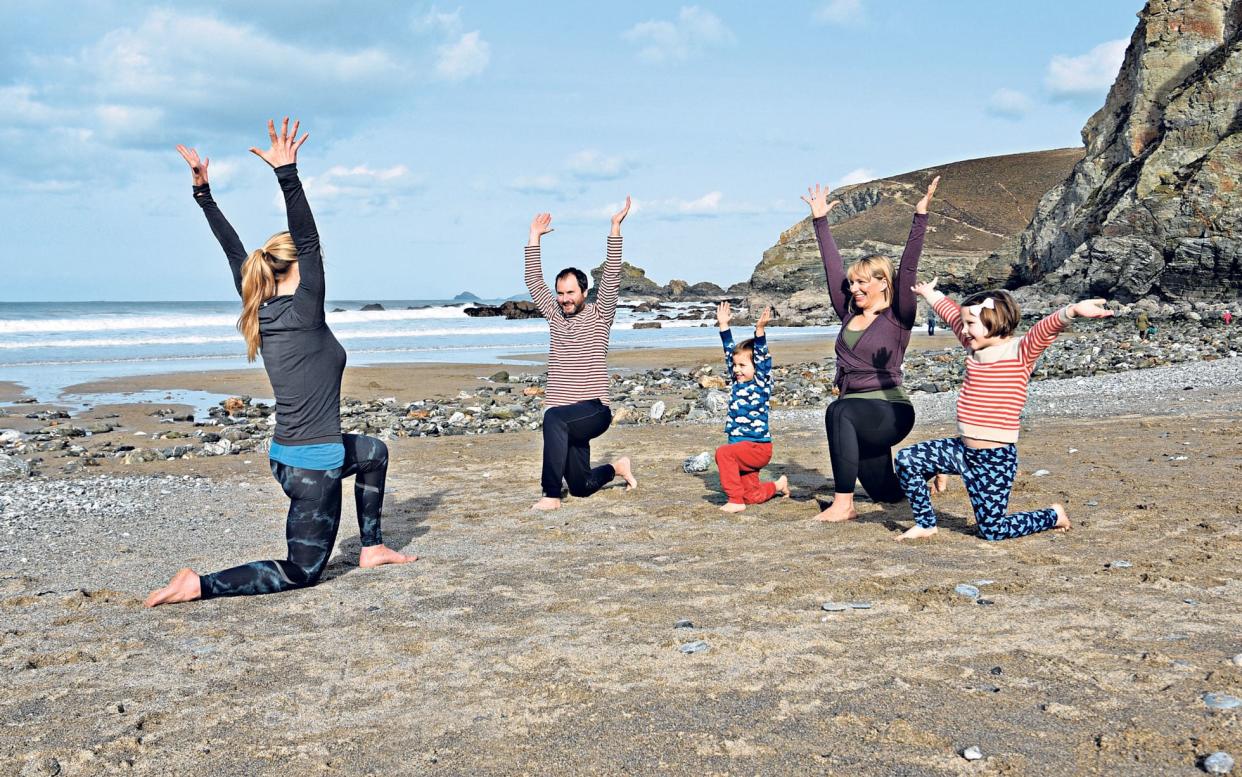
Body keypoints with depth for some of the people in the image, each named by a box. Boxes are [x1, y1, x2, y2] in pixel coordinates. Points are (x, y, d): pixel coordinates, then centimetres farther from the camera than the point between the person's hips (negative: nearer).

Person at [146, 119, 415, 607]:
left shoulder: (261, 311, 0)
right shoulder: (303, 315, -19)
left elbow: (235, 252, 5)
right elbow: (308, 241, -27)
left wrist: (204, 192, 7)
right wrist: (287, 174, -33)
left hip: (287, 455, 9)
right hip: (313, 466, -9)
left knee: (374, 452, 33)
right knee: (301, 573, 4)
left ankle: (371, 548, 34)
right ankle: (198, 585, -9)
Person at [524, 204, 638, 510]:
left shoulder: (599, 315, 1)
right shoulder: (555, 316, 14)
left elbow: (612, 276, -8)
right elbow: (534, 281, 13)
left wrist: (615, 228, -14)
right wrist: (534, 237, 10)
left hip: (594, 411, -6)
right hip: (565, 420, 6)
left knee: (554, 417, -39)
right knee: (581, 487, 11)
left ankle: (551, 494, -34)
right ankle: (617, 468, 43)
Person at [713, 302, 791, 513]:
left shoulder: (761, 384, -8)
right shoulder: (737, 383, 9)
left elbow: (763, 358, -21)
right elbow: (729, 352, 15)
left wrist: (759, 330, -30)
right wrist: (723, 325, 14)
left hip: (758, 447, -8)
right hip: (743, 449, 8)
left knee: (724, 453, -31)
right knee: (753, 496, 11)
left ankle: (735, 500, -23)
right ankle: (778, 486, 38)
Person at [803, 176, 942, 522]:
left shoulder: (898, 318, -6)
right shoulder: (849, 315, 9)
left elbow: (908, 269, -16)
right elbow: (833, 266, 12)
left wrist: (920, 217, -22)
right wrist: (820, 221, 13)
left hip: (890, 412, -7)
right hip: (858, 416, 7)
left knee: (839, 411, -39)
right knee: (887, 494, 16)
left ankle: (843, 503, -36)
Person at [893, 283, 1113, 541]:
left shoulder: (1020, 352, -12)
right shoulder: (976, 347, 8)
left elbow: (1047, 328, -32)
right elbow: (952, 314, 24)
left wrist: (1073, 310, -50)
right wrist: (931, 295, 38)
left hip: (996, 458, -7)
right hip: (962, 449, 7)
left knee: (992, 530, -4)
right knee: (907, 460, 4)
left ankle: (1054, 516, 22)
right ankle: (925, 524, 20)